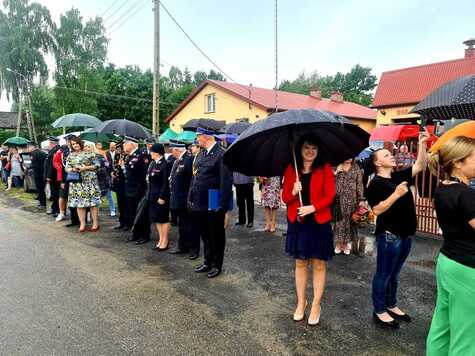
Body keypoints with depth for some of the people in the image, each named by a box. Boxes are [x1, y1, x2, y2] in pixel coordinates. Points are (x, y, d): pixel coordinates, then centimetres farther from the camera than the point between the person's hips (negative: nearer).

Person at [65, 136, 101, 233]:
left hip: (90, 181, -3)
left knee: (93, 202, -4)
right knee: (79, 203, 3)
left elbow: (96, 165, 0)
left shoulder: (89, 154, 3)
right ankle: (82, 224, 11)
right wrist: (73, 169, -12)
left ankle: (95, 223, 5)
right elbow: (67, 168, 9)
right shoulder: (70, 156, 13)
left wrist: (86, 168, -12)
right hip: (76, 182, 3)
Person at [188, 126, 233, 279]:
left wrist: (223, 204, -20)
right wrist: (191, 196, 10)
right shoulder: (201, 153, 9)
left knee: (216, 235, 9)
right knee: (205, 234, 18)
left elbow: (226, 181, -19)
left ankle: (217, 265, 25)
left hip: (214, 203, -7)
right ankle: (208, 262, 35)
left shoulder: (221, 154, -16)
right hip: (200, 202, 7)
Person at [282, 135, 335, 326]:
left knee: (319, 264, 7)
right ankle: (301, 303, 28)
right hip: (297, 222, 2)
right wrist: (293, 192, -18)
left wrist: (312, 207, -20)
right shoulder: (291, 170, 2)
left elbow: (329, 196, -7)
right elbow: (285, 197, 3)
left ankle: (316, 305, 22)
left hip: (319, 222, -2)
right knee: (300, 262, 13)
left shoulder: (325, 169, -3)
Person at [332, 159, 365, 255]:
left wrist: (361, 199, -3)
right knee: (339, 220, 1)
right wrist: (336, 172, -12)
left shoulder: (356, 168, 7)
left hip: (351, 199, 1)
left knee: (349, 220, 4)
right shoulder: (336, 167, 6)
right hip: (338, 199, 0)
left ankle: (346, 244, 15)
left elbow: (359, 185, 4)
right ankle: (338, 243, 11)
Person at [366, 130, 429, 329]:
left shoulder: (399, 176, 10)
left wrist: (422, 144, -3)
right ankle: (379, 311, 16)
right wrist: (396, 194, -24)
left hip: (405, 234, 8)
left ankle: (391, 305, 33)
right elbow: (377, 210, -19)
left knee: (394, 274, 19)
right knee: (384, 274, 4)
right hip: (389, 235, -8)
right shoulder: (375, 184, -12)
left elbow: (421, 166, 7)